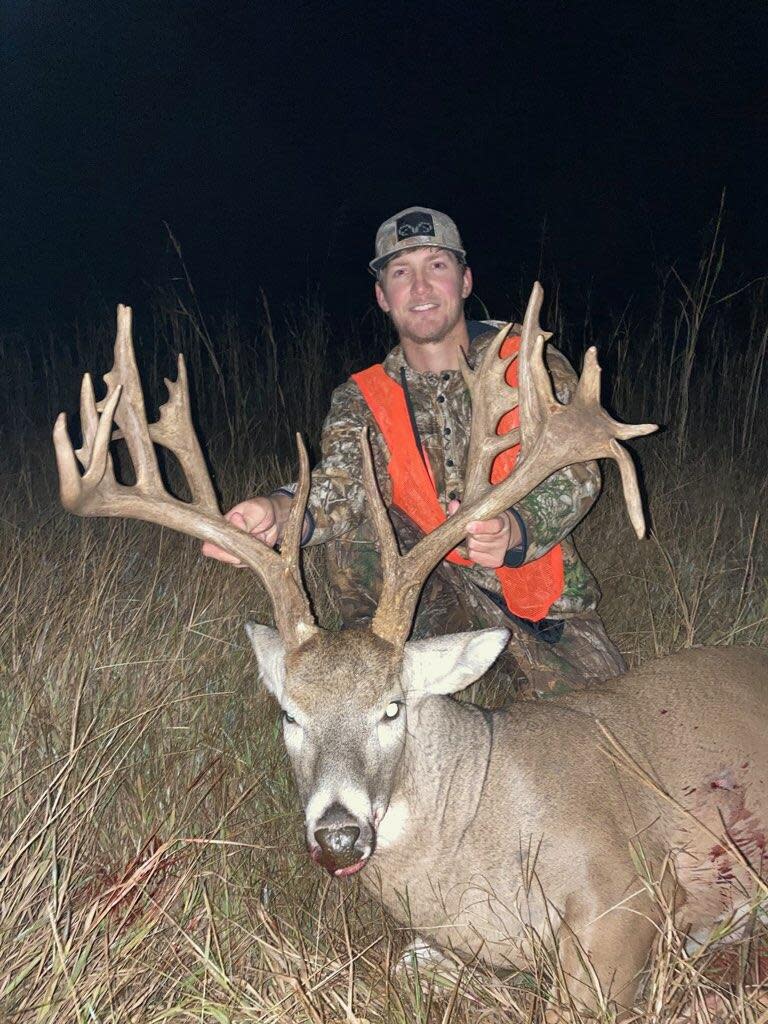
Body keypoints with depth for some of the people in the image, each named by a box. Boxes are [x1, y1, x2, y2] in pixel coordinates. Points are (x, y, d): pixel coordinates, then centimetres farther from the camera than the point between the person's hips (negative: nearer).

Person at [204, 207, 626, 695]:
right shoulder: (363, 399, -2)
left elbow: (575, 472, -20)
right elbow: (340, 483, -21)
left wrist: (514, 530, -44)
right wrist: (278, 512, -46)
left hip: (537, 588, 0)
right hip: (435, 584, 1)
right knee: (352, 529, -24)